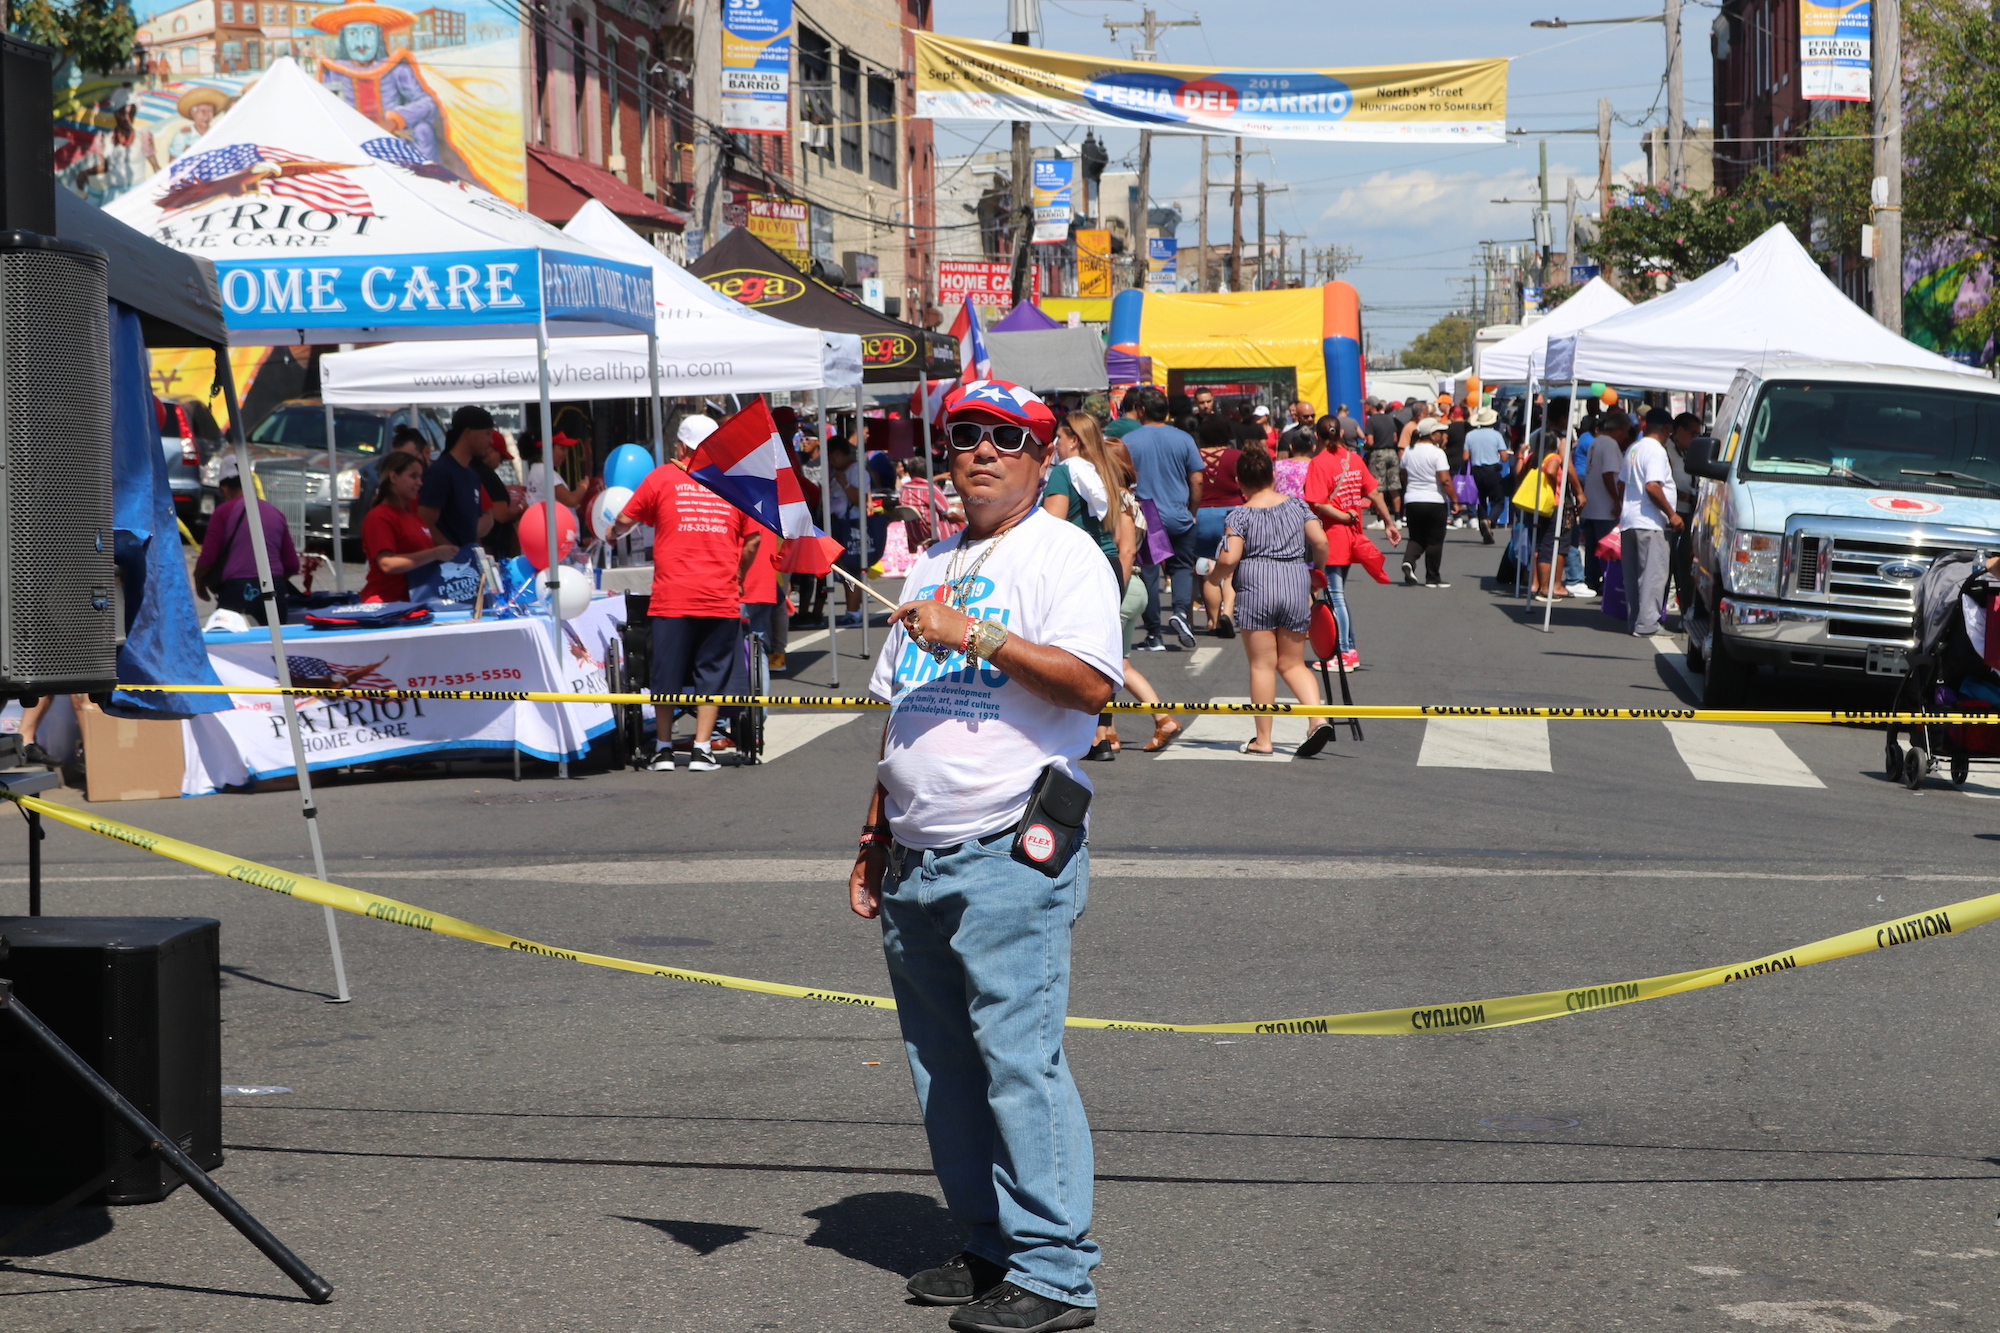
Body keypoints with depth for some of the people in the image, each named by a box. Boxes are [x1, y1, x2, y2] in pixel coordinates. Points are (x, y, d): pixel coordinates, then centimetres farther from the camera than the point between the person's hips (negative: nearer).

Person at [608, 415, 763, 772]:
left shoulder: (662, 478, 2)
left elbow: (625, 520, 11)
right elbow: (754, 539, 7)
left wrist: (614, 534, 33)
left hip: (672, 597, -1)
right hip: (721, 599, 1)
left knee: (667, 675, 9)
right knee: (711, 675, 7)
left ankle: (664, 750, 13)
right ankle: (702, 749, 2)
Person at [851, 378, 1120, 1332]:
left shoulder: (1063, 554, -4)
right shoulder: (933, 565, 20)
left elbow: (1092, 683, -19)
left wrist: (978, 636, -22)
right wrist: (876, 836, 22)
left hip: (1009, 858, -8)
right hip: (918, 859, 8)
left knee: (1018, 1056, -11)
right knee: (943, 1065, 11)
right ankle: (991, 1249, 21)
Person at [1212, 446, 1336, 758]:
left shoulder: (1241, 515, -3)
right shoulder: (1296, 505, 7)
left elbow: (1229, 559, -11)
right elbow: (1320, 541, -2)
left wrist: (1220, 570, 11)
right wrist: (1316, 567, 17)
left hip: (1256, 587, -3)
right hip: (1297, 585, 3)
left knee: (1262, 664, 2)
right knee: (1293, 664, 13)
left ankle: (1263, 739, 4)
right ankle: (1319, 717, -8)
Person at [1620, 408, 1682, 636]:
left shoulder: (1633, 449, 15)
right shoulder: (1656, 450, -13)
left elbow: (1622, 483, 21)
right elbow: (1652, 486, -22)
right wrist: (1672, 514, -17)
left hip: (1628, 521, 9)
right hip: (1649, 523, -9)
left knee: (1633, 574, 12)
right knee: (1654, 574, -7)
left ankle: (1634, 621, 17)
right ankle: (1647, 624, -10)